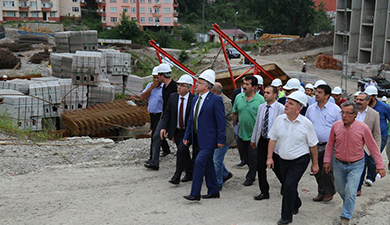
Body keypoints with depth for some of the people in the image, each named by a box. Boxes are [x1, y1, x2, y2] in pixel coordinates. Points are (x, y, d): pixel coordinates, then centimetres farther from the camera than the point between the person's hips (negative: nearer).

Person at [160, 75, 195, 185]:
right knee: (184, 153, 14)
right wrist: (163, 127, -8)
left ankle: (177, 176, -12)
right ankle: (190, 173, 32)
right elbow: (167, 113, 3)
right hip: (176, 131, 5)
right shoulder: (172, 97, -1)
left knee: (181, 150, -19)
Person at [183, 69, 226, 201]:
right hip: (197, 139, 8)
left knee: (199, 162, -15)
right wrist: (187, 136, 13)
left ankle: (195, 193, -10)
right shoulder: (195, 100, 13)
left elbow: (221, 121, -13)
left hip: (208, 139, -8)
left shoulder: (215, 100, -11)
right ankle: (213, 192, 25)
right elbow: (191, 120, 18)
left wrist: (221, 140, -15)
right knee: (207, 165, 14)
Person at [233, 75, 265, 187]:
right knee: (245, 156, 18)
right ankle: (252, 169, 43)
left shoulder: (260, 100, -15)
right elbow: (235, 114, 9)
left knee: (253, 157, 6)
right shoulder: (239, 97, -1)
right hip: (241, 133, 5)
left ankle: (251, 177, 24)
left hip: (254, 134, -5)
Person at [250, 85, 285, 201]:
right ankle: (264, 192, 15)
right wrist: (253, 139, 16)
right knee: (261, 167, 5)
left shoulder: (281, 109, -10)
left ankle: (285, 186, 31)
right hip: (262, 141, 6)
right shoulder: (261, 107, 9)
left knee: (276, 167, 3)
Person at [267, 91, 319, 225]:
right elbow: (273, 139, 6)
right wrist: (269, 157, 1)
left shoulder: (306, 123, -12)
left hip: (300, 160, -4)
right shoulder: (279, 120, -3)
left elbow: (313, 145, -3)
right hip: (284, 160, 4)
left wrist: (315, 164, 1)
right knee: (288, 186, 16)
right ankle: (296, 205, 48)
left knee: (289, 185, -17)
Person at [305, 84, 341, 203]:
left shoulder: (335, 109, -5)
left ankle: (329, 192, 17)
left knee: (328, 171, -2)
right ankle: (321, 193, 23)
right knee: (317, 171, 10)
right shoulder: (310, 108, 7)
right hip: (315, 146, 4)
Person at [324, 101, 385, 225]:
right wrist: (327, 160, 5)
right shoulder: (336, 125, -9)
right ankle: (347, 202, 52)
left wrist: (380, 166, -9)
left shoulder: (363, 128, -17)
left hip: (355, 165, -3)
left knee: (350, 192, -9)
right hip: (339, 164, 4)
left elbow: (373, 148, -9)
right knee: (340, 189, 19)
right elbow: (330, 144, 6)